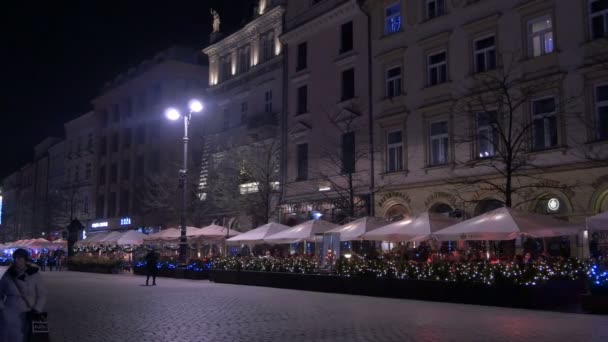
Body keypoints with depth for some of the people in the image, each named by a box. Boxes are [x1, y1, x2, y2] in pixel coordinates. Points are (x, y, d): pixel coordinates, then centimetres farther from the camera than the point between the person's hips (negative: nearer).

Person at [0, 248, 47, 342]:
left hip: (28, 316, -1)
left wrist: (36, 311, -9)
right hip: (10, 315, 1)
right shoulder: (8, 275, 3)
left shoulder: (34, 274, -2)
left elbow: (42, 295, 2)